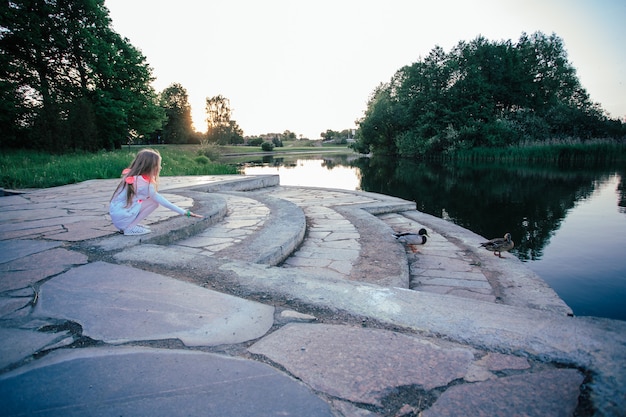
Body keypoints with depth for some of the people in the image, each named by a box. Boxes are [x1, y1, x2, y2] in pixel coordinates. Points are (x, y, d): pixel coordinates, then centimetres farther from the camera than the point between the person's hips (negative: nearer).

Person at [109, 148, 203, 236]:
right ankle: (130, 228, -7)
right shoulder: (144, 184, -18)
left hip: (115, 217, 8)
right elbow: (163, 202, -15)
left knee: (150, 197, 8)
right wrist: (185, 212, -11)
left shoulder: (130, 176, 6)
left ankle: (127, 226, 7)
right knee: (154, 202, -9)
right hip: (122, 219, -8)